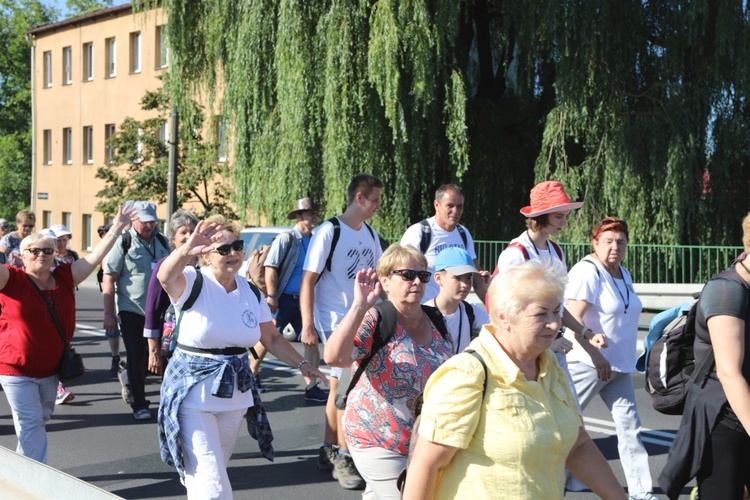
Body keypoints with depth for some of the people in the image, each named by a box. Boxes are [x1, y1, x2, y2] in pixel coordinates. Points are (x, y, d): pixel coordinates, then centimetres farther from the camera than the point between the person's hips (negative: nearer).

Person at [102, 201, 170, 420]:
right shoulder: (123, 243, -7)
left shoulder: (162, 242, 6)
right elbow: (109, 279, -8)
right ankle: (139, 404, 12)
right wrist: (109, 314, -12)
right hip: (132, 310, -4)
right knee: (136, 358, 2)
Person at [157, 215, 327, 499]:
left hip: (235, 395, 6)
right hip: (193, 393, -6)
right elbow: (165, 276, -36)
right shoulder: (193, 282, -12)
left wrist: (301, 364, 1)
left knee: (215, 470, 19)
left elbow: (272, 338, 14)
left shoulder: (251, 292, 5)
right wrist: (186, 251, -56)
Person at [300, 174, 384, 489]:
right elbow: (308, 280, -13)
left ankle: (329, 451, 26)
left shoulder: (371, 235, 8)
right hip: (334, 322, -6)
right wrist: (307, 324, -18)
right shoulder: (329, 231, -12)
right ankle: (343, 458, 6)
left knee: (339, 387, 14)